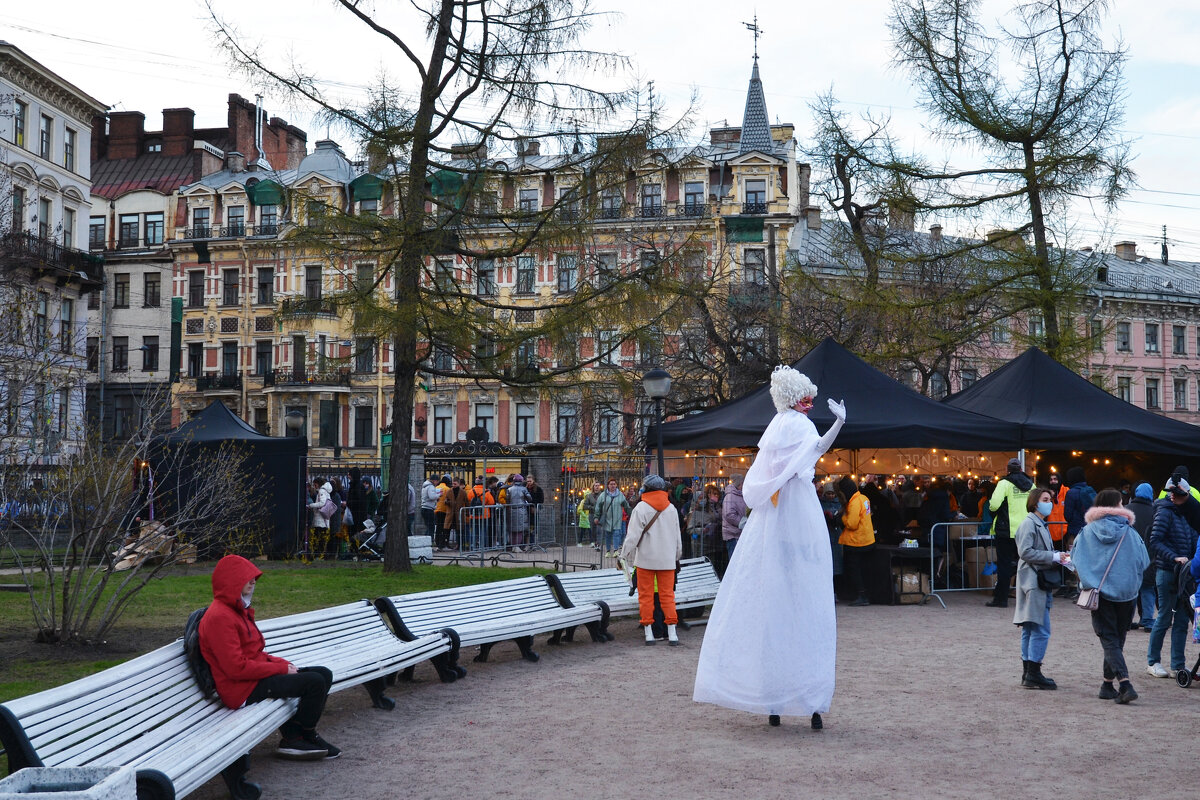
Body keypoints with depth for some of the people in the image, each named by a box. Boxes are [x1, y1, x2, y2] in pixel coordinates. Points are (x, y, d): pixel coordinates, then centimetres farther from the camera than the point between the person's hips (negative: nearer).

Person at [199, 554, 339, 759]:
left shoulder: (238, 610, 14)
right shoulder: (219, 617, -19)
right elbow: (236, 668, -23)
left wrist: (284, 663, 2)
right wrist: (281, 668, -16)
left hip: (256, 676, 11)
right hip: (243, 690, -11)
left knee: (324, 674, 5)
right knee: (314, 682, -18)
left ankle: (293, 737, 7)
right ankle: (305, 737, 4)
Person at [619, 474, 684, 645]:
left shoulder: (641, 508, -9)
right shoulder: (671, 509, 6)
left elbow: (633, 536, -10)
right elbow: (677, 536, 14)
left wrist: (625, 555, 1)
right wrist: (677, 556, 26)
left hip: (646, 559, -4)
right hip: (667, 560, 4)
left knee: (646, 596, 5)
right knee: (667, 594, 7)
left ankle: (649, 633, 5)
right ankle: (672, 633, 3)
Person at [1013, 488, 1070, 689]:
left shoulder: (1041, 525, 21)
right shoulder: (1029, 524, -9)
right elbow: (1025, 552, -18)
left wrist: (1058, 558, 6)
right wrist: (1053, 557, -16)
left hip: (1040, 583, 10)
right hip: (1033, 583, -10)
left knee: (1029, 630, 11)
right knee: (1041, 630, -11)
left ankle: (1028, 673, 14)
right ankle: (1033, 674, -8)